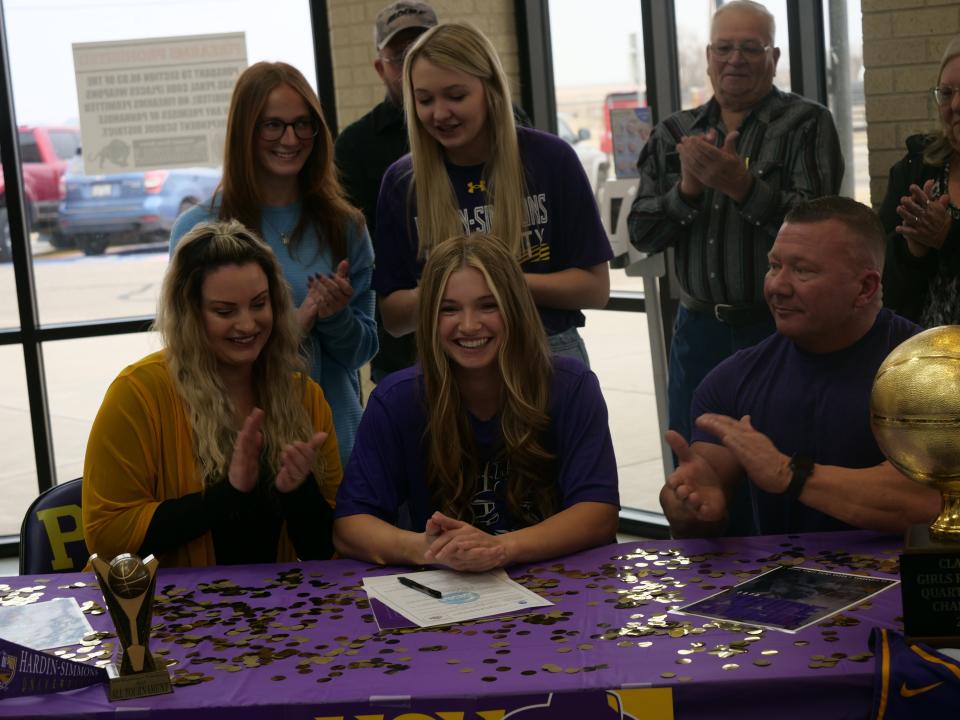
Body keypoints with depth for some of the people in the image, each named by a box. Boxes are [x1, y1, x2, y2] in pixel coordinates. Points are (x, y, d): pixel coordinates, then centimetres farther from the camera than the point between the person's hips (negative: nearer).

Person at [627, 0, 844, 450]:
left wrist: (744, 187, -26)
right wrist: (687, 189, -13)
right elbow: (641, 234, 5)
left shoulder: (807, 124, -2)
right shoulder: (675, 134, 10)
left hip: (779, 328, -4)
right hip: (698, 329, 4)